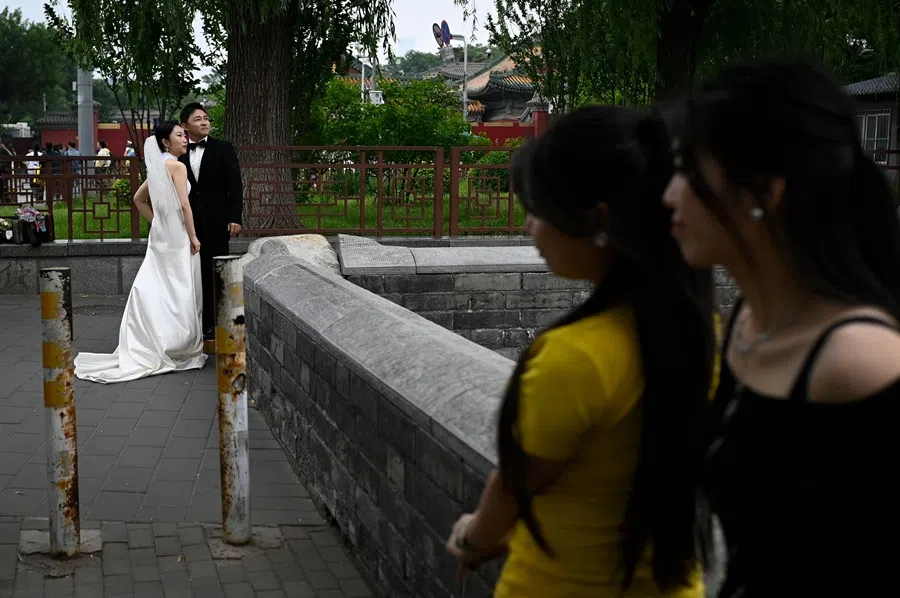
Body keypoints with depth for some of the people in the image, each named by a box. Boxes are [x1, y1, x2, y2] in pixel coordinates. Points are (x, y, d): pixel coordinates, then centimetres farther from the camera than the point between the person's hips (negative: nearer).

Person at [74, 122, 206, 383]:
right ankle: (179, 349, 4)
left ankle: (144, 349, 2)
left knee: (152, 289, 5)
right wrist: (193, 237, -12)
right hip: (177, 235, -8)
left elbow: (139, 199, 22)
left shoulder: (158, 167, 13)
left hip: (161, 233, 8)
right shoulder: (176, 166, -12)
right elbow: (184, 205, -18)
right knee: (179, 292, -1)